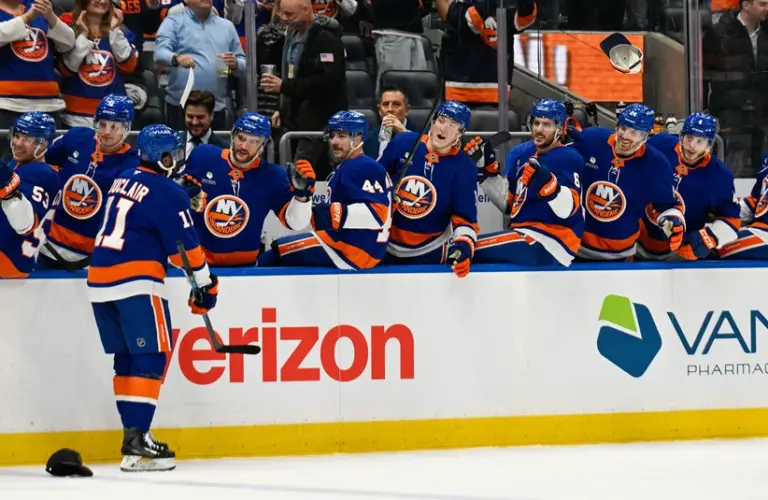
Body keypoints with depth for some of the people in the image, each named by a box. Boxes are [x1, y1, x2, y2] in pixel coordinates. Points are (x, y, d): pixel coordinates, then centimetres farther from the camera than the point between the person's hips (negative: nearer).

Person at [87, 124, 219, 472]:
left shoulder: (123, 181, 16)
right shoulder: (167, 193, -8)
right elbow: (184, 244, -8)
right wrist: (206, 283, 4)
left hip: (100, 278, 8)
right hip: (135, 282, -8)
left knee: (126, 358, 14)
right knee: (150, 358, -7)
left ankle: (134, 431, 15)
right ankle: (136, 441, -16)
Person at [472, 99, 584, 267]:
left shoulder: (570, 159, -8)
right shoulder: (521, 154, 14)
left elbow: (568, 209, -20)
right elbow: (508, 204, 18)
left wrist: (546, 182, -37)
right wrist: (486, 169, 10)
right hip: (524, 235, 9)